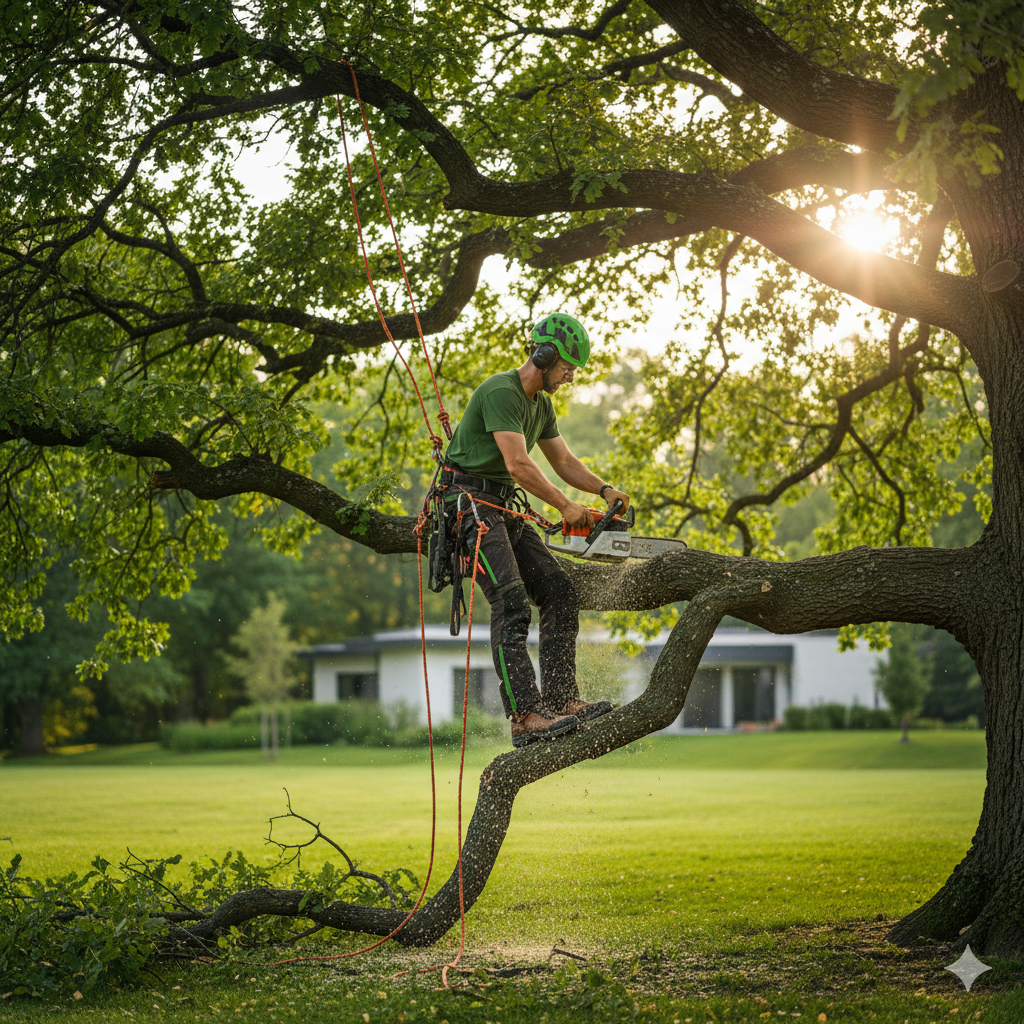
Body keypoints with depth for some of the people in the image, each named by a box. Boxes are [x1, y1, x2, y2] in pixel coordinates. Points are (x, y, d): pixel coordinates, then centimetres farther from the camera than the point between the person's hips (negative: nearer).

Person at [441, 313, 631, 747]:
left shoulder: (541, 405, 15)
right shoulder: (501, 393, -17)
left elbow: (563, 461, 25)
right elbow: (518, 465, -24)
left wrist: (605, 490, 9)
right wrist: (566, 506, -15)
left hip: (503, 509, 10)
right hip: (469, 502, -10)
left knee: (560, 591, 0)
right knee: (511, 602, -23)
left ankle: (561, 699, -1)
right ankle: (525, 717, -30)